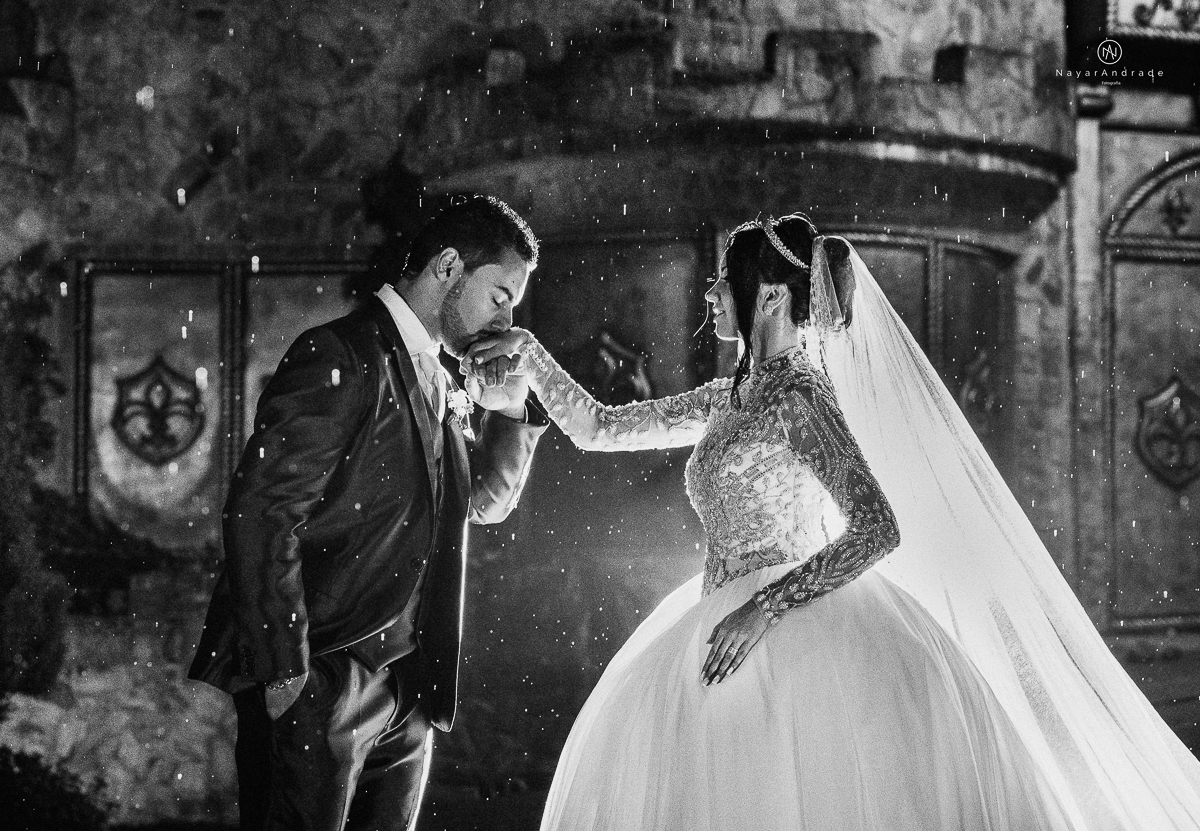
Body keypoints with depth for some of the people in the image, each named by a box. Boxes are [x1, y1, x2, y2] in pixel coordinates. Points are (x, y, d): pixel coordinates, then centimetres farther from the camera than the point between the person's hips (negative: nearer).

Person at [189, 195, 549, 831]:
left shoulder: (432, 379, 13)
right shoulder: (341, 358, -14)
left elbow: (485, 503, 24)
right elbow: (257, 515, -20)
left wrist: (511, 410, 6)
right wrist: (285, 676, -20)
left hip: (407, 686, 8)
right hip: (317, 686, -8)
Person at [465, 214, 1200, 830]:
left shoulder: (798, 395, -11)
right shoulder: (733, 398, 13)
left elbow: (880, 529, -20)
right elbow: (598, 429, 19)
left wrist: (762, 608, -23)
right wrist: (528, 352, 13)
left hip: (799, 640, -8)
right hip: (740, 646, 8)